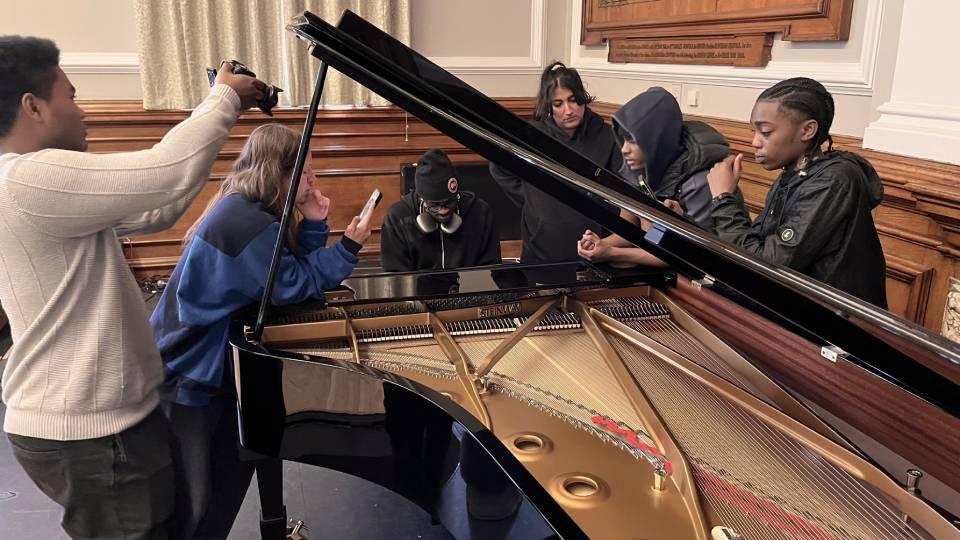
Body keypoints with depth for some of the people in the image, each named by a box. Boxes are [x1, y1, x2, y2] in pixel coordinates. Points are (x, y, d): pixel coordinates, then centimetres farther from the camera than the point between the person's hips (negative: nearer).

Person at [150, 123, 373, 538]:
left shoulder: (247, 210, 6)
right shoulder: (245, 221, -26)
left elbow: (294, 268, 6)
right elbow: (295, 285, -22)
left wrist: (314, 222, -4)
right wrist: (349, 246, -18)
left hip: (207, 365, 10)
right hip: (185, 376, -10)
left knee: (232, 471, 20)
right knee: (191, 502, 3)